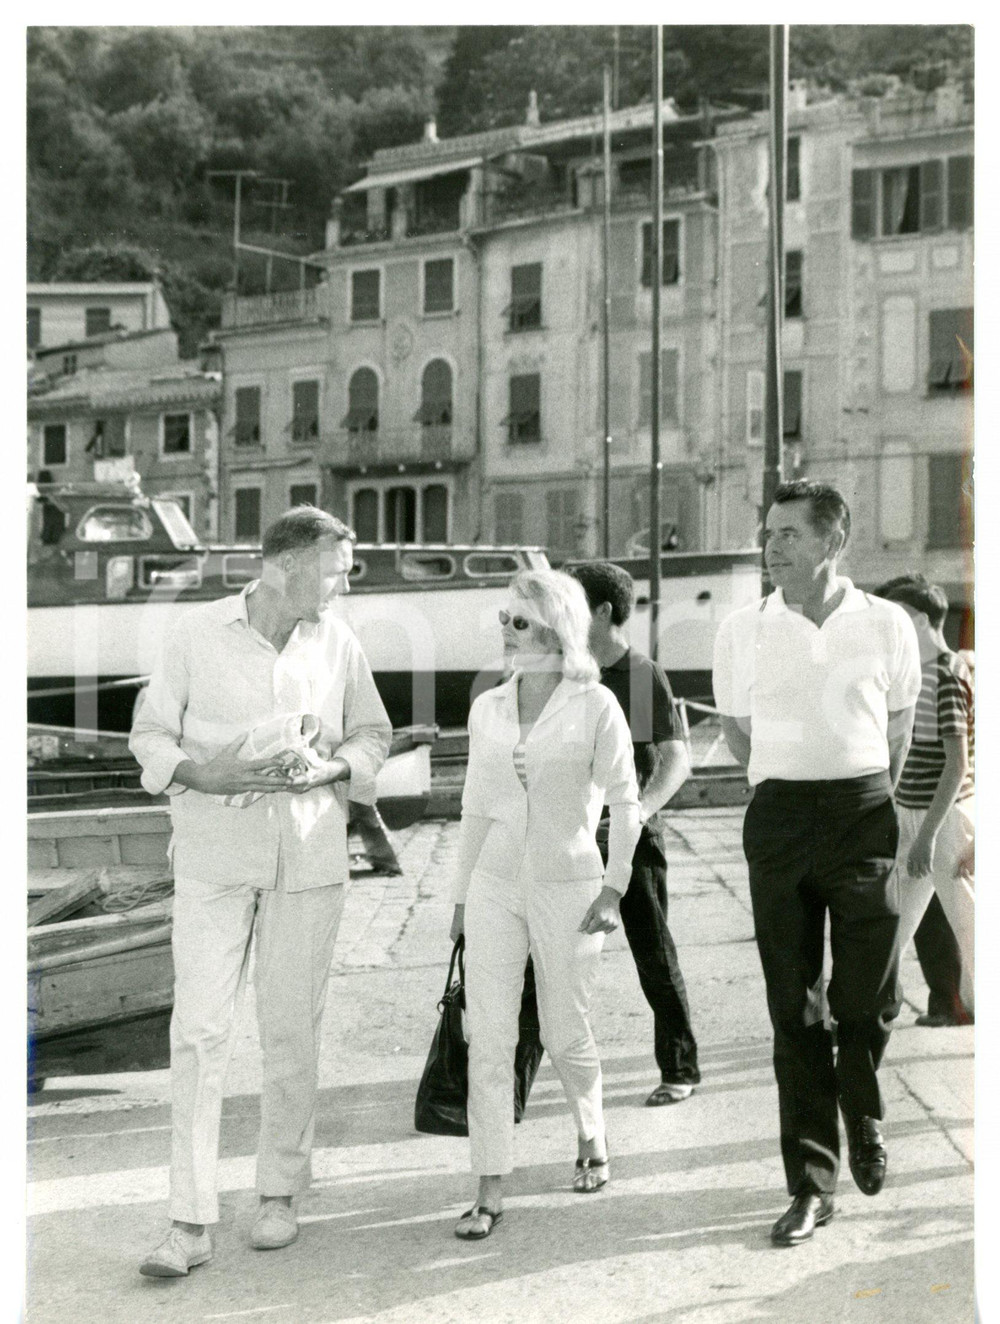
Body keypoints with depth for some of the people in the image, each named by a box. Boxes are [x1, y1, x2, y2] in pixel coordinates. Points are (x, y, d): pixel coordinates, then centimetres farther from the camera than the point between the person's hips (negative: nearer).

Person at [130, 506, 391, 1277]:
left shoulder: (337, 642, 2)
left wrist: (332, 768, -9)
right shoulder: (198, 635, -5)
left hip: (309, 859, 2)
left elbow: (373, 734, 12)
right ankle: (191, 1224, 1)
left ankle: (280, 1193, 25)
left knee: (293, 1028, 8)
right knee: (200, 1032, -5)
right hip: (213, 859, -2)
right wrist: (204, 775, -17)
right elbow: (149, 735, 1)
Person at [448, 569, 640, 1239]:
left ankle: (592, 1133, 38)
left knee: (566, 1036, 7)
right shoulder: (487, 708, 6)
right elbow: (477, 808, 12)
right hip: (495, 885, 3)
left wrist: (614, 886, -8)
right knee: (488, 1040, -2)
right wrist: (462, 894, 13)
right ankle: (491, 1189, 5)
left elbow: (624, 801, -3)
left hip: (568, 884, -3)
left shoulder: (595, 705, -6)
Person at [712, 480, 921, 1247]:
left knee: (869, 995, 2)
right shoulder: (742, 632, 3)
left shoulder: (887, 624, 1)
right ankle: (811, 1183, 11)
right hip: (779, 817, 1)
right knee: (794, 1006, 3)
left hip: (864, 815, 0)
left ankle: (863, 1113, 35)